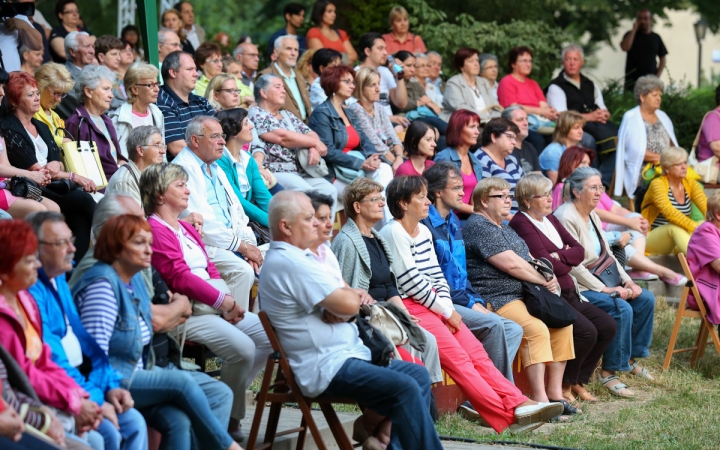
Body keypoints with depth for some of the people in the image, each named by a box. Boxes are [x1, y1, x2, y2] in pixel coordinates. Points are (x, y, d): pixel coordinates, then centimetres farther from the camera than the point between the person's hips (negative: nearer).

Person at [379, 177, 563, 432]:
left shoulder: (424, 232, 18)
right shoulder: (393, 233, -8)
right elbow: (410, 281, -13)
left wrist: (448, 308, -1)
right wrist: (446, 311, -9)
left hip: (434, 306, 8)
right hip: (410, 309, -8)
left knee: (476, 353, -10)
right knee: (457, 358, -20)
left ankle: (516, 403, -20)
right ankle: (507, 416, -27)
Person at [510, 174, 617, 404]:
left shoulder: (550, 219, 18)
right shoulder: (521, 224, -10)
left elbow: (579, 251, 10)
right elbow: (546, 264, -17)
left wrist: (560, 257, -10)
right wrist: (569, 261, 2)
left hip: (568, 293, 9)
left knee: (607, 326, 0)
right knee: (586, 331, -24)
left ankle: (579, 381, 11)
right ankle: (564, 385, -5)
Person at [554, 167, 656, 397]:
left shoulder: (593, 216, 12)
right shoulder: (566, 217, -18)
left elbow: (607, 254, 14)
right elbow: (574, 266, -22)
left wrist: (627, 281, 0)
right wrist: (605, 289, -22)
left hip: (598, 281, 10)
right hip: (577, 287, -10)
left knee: (645, 299, 2)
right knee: (622, 308, -26)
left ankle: (632, 357, 16)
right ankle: (608, 372, -16)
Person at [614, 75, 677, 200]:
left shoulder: (662, 116, 22)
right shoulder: (631, 118, -1)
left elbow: (672, 144, 20)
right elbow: (636, 151, -9)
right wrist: (661, 157, -9)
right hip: (641, 170, -6)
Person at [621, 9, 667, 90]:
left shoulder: (656, 38, 10)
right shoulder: (630, 35, 6)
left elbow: (663, 57, 13)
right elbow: (625, 47, -14)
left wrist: (658, 75, 0)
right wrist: (634, 30, -8)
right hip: (632, 80, -1)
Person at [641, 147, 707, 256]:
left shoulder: (690, 183, 6)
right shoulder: (658, 184, -12)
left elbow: (706, 206, -11)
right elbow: (669, 212, -29)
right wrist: (695, 227, -41)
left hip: (680, 240, 5)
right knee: (676, 228, -36)